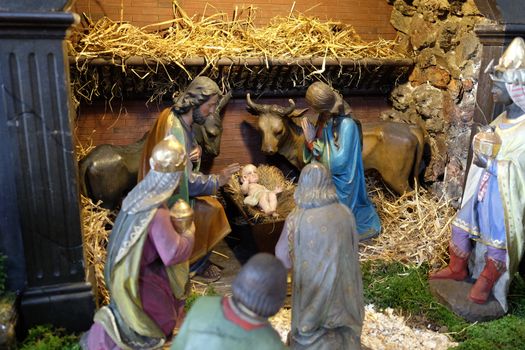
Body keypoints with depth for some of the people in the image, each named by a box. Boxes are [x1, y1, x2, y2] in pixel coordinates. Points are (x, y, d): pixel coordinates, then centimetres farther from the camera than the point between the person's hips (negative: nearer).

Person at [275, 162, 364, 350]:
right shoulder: (345, 213, -12)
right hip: (341, 285, 3)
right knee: (343, 327, 26)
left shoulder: (296, 220, -20)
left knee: (311, 335, 19)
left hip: (312, 286, -3)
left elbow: (282, 256, -7)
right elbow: (353, 248, 1)